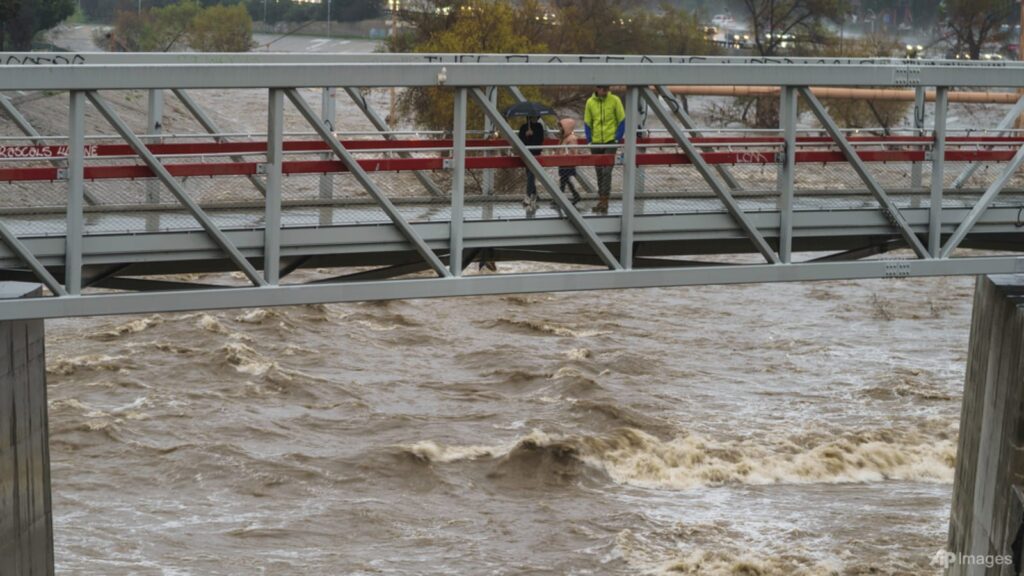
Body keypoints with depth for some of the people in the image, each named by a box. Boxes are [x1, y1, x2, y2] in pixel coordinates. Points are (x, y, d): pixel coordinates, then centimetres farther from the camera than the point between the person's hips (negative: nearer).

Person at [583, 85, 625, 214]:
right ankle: (601, 199, 21)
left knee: (607, 171, -11)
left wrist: (618, 138, -7)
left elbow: (621, 120, -1)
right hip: (596, 142, 3)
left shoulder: (615, 100, -5)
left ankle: (604, 201, -11)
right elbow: (587, 123, 9)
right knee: (599, 172, 11)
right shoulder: (590, 102, 2)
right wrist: (590, 139, 0)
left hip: (610, 141, -3)